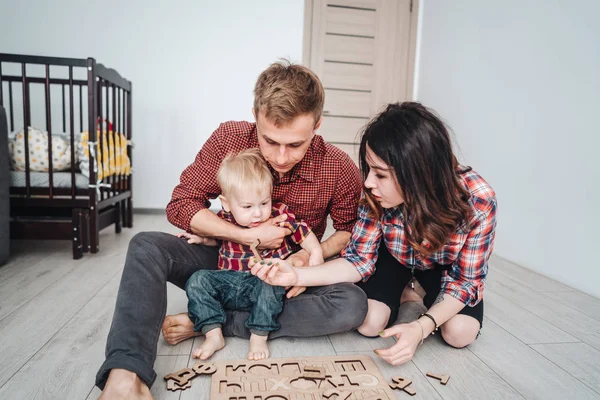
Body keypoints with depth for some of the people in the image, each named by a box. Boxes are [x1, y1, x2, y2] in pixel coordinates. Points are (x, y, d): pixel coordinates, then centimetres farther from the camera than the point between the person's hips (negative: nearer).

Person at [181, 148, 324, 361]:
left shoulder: (280, 216, -10)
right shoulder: (225, 219, -1)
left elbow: (304, 234, 1)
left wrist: (316, 252, -13)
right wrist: (201, 237, 4)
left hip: (265, 281, -3)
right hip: (228, 281, 4)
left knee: (271, 284, -35)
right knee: (197, 280, -15)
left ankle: (259, 336, -20)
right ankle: (213, 334, -15)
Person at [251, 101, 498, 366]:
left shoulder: (477, 200, -36)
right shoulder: (378, 195, -32)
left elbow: (465, 279, -24)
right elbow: (359, 260, -23)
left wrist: (421, 327, -40)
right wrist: (297, 275, -39)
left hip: (444, 265, 0)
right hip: (394, 257, 1)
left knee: (460, 333, -21)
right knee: (368, 324, -18)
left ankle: (425, 296, 13)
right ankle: (403, 292, 15)